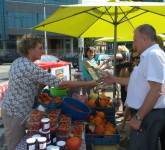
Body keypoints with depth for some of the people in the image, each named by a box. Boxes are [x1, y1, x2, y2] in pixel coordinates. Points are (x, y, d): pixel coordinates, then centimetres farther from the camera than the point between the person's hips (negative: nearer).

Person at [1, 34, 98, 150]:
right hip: (16, 114, -9)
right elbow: (61, 84, -27)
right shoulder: (31, 68, -28)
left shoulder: (17, 62, 3)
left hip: (10, 108, 9)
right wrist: (89, 83, -21)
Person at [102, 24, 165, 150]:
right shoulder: (149, 56, 15)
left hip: (149, 115, -10)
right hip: (146, 113, 10)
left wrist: (138, 117, -23)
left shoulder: (154, 55, -19)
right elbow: (141, 82, 23)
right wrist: (115, 79, 23)